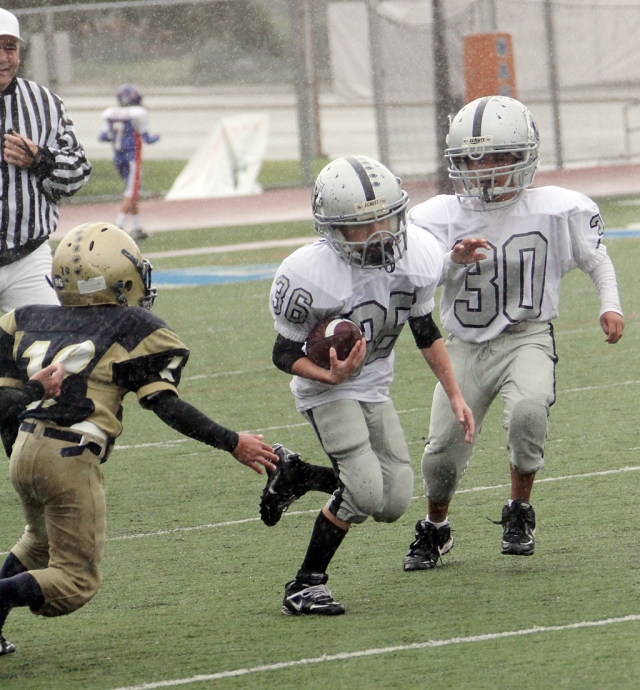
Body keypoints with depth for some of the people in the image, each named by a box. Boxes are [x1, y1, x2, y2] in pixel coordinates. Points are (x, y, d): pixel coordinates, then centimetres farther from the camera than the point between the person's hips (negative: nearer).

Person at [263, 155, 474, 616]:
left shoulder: (418, 257, -12)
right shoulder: (310, 275, -28)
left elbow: (426, 331, 5)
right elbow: (285, 354, -16)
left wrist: (455, 395, 6)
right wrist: (332, 375, -34)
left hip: (375, 387, 6)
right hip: (327, 388, -6)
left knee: (394, 503, 1)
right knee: (365, 494, -20)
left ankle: (294, 473, 23)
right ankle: (306, 586, -3)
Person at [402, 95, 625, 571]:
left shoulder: (556, 211, -5)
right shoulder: (440, 217, -3)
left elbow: (596, 259, 9)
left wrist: (610, 305, -6)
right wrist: (454, 261, -33)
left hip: (527, 337, -2)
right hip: (466, 347, 2)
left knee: (528, 409, -32)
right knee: (443, 453, -1)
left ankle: (520, 510, -8)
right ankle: (435, 529, 31)